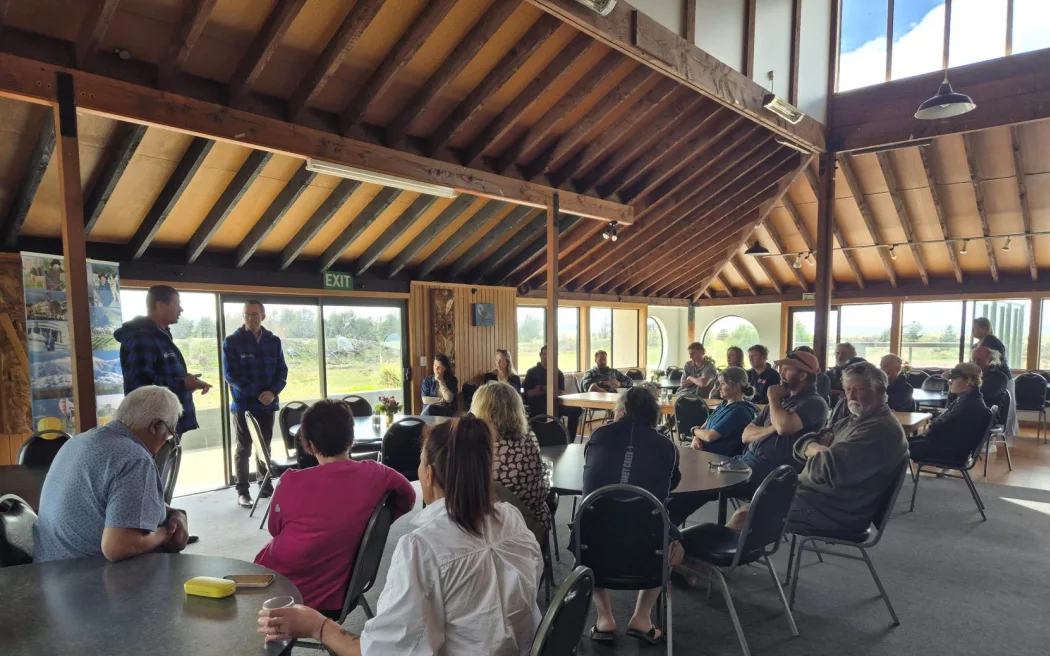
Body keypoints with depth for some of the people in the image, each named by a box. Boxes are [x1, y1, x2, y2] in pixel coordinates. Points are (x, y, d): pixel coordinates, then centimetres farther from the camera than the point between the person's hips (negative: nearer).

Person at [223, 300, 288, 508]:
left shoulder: (274, 341, 5)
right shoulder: (232, 342, -5)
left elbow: (282, 370, 6)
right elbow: (230, 374, -9)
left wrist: (273, 392, -12)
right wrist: (256, 394, -15)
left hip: (268, 403, 3)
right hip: (244, 403, -3)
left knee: (265, 445, 11)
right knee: (244, 448, 3)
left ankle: (264, 484, 24)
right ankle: (242, 491, 11)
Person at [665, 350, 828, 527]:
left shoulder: (814, 403, -7)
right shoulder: (783, 398, 17)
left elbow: (784, 426, -29)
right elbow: (746, 435, 12)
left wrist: (773, 398, -10)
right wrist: (771, 429, -9)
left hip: (770, 471, -8)